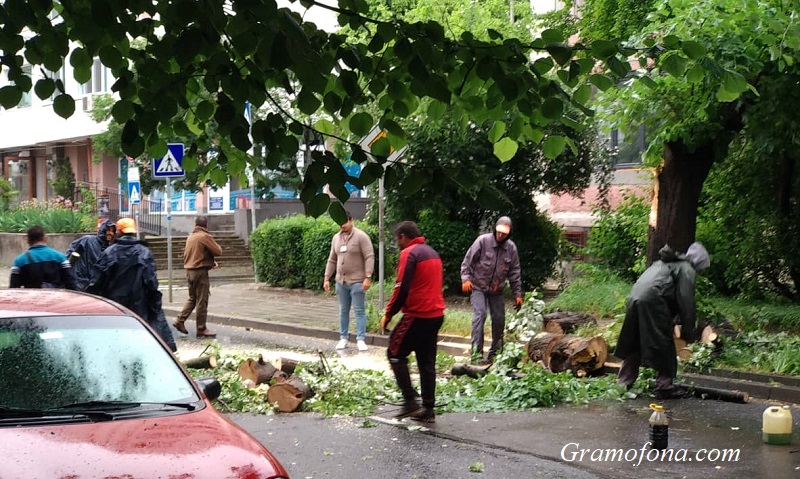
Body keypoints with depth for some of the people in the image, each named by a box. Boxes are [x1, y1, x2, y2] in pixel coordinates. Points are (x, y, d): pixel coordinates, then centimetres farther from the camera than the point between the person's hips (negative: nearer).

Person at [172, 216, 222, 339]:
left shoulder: (190, 237, 12)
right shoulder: (205, 237, -13)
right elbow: (218, 251, -12)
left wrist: (211, 262, 11)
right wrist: (213, 243, 9)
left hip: (189, 271, 8)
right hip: (200, 272, -8)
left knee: (192, 298, 21)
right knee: (202, 301, -1)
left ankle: (180, 320, 17)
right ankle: (201, 329, 3)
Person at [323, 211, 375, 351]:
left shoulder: (361, 236, -9)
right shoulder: (336, 238, 10)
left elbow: (369, 257, -14)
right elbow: (332, 260, 16)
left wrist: (368, 277, -21)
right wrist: (326, 279, 11)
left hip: (357, 281, -6)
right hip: (341, 281, 6)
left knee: (359, 311, -3)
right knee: (343, 311, 11)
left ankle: (361, 340, -1)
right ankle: (343, 338, 18)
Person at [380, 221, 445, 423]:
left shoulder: (409, 254, -10)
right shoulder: (433, 253, 17)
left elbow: (402, 288, -15)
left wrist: (388, 314, -7)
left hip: (417, 315, -8)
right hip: (436, 315, 8)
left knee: (396, 354, 3)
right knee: (427, 362, 11)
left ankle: (410, 401, -5)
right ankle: (428, 409, 10)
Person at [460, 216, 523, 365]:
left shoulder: (511, 248, 1)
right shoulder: (483, 241, -11)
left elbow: (515, 273, 7)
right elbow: (468, 261, -8)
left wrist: (517, 294, 6)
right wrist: (466, 278, -20)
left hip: (497, 291, 5)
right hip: (478, 287, -4)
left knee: (499, 320, 6)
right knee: (479, 315, -19)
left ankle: (495, 352, 22)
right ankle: (476, 353, -22)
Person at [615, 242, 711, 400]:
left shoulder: (664, 263, 31)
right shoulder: (687, 270, 5)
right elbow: (686, 301, -3)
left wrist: (672, 321, 30)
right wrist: (688, 332, 1)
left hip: (635, 298, 8)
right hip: (653, 303, -8)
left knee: (633, 345, 15)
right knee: (664, 347, 2)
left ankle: (623, 383, 18)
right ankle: (664, 387, 5)